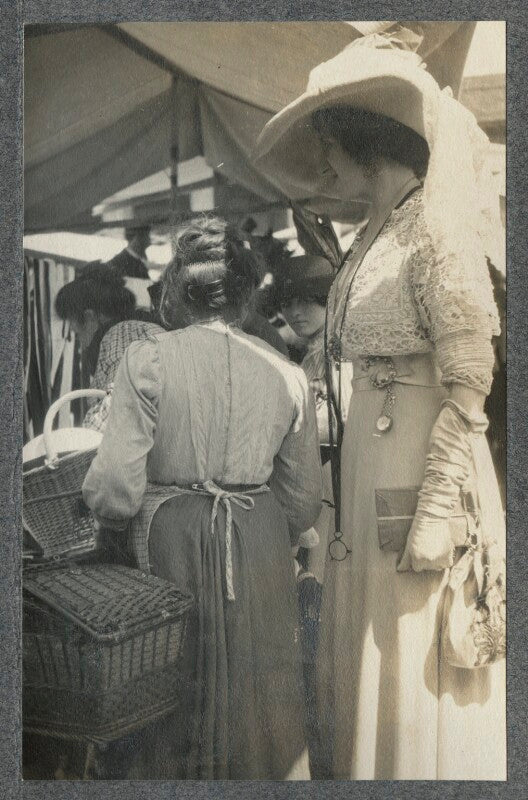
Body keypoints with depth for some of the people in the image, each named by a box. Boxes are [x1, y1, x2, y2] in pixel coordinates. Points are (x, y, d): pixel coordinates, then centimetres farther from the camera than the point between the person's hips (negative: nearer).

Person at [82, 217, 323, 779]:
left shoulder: (146, 361, -10)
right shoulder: (285, 373, -1)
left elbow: (116, 485, -13)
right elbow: (303, 499, 5)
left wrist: (108, 517, 9)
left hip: (170, 541, -2)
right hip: (262, 544, 2)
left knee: (173, 692, 15)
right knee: (257, 687, 18)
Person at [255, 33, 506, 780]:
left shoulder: (434, 226, -11)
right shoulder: (375, 234, 14)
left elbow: (469, 381, -17)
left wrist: (435, 512, -20)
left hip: (421, 462, -8)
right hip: (365, 459, 8)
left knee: (413, 672, 5)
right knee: (363, 655, 17)